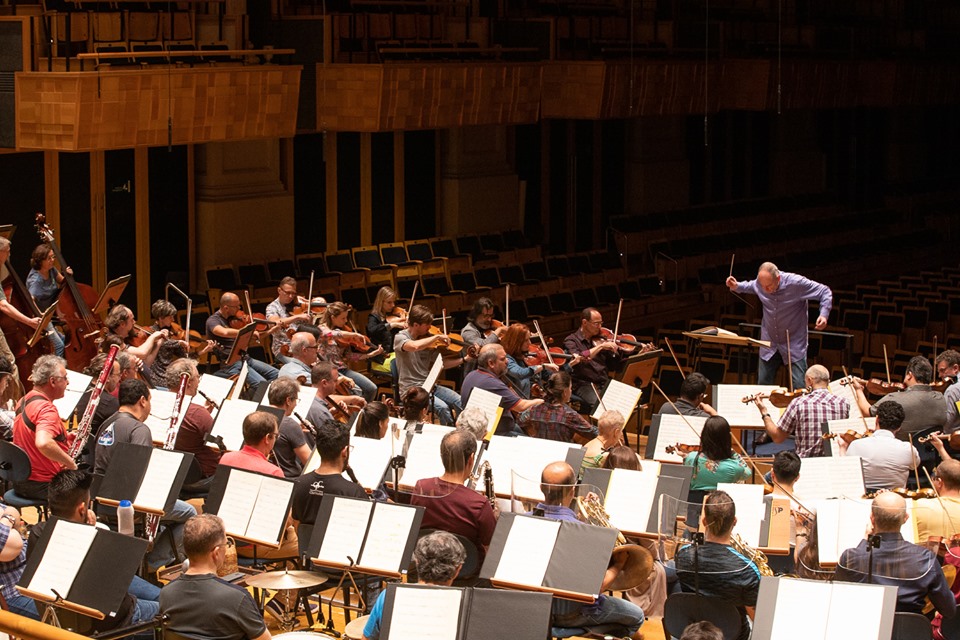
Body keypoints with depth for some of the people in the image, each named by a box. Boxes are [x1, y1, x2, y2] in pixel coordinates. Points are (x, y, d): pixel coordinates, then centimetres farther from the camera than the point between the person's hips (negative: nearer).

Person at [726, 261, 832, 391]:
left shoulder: (796, 283, -24)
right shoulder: (760, 283, -10)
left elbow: (825, 292, -13)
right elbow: (750, 286, 16)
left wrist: (824, 314, -28)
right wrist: (737, 287, -4)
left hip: (795, 345, -4)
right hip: (769, 344, 4)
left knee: (799, 387, -9)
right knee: (763, 384, 11)